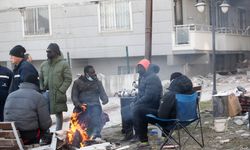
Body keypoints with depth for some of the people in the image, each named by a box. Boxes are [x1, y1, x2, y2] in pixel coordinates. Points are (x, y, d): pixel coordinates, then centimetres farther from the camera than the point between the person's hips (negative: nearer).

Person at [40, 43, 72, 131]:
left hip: (58, 95, -4)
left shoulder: (64, 64, -4)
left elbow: (68, 79, -8)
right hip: (46, 94, 4)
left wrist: (60, 91, -15)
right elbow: (40, 78, 16)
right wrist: (42, 89, 2)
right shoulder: (43, 65, 10)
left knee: (59, 114, 7)